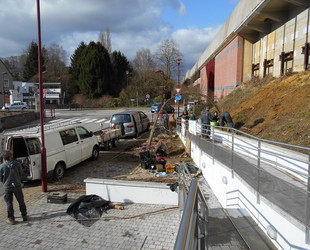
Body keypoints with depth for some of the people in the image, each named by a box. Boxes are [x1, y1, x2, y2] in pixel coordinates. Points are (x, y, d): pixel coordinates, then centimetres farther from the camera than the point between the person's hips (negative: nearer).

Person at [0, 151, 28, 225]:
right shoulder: (17, 164, -7)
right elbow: (21, 174, -1)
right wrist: (25, 178, 20)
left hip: (7, 187, 0)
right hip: (17, 186, 1)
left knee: (9, 203, 10)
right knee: (21, 201, 13)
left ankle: (11, 219, 12)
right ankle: (24, 216, 22)